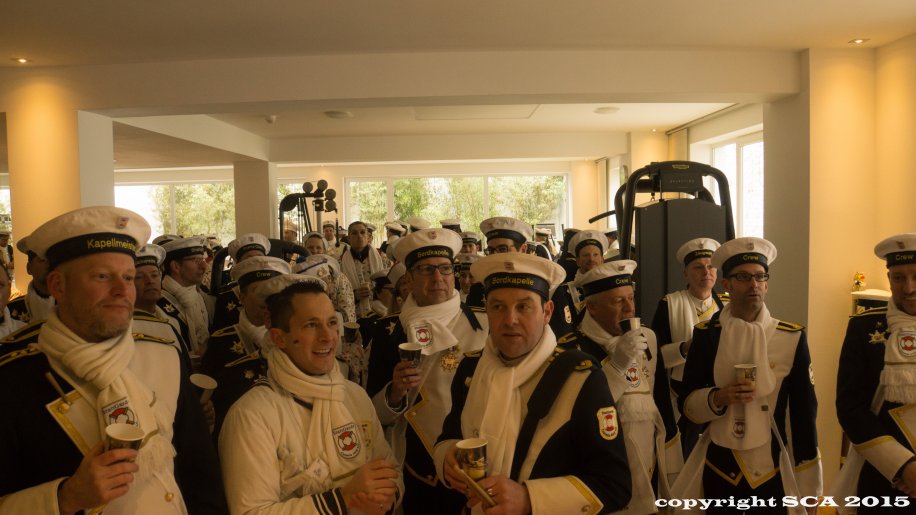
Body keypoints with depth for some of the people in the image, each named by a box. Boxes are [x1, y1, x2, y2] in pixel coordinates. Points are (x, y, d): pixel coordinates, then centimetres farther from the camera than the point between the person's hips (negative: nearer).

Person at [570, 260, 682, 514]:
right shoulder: (571, 349, -15)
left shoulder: (647, 339, 3)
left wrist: (671, 472, 11)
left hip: (650, 472, 5)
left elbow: (662, 403, 9)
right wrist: (616, 364, -27)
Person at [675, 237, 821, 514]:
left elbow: (804, 412, -3)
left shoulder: (792, 337, -5)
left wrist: (809, 487, -1)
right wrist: (719, 397, -22)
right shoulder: (706, 334, -5)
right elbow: (687, 403, -2)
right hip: (718, 469, 1)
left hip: (773, 472, 0)